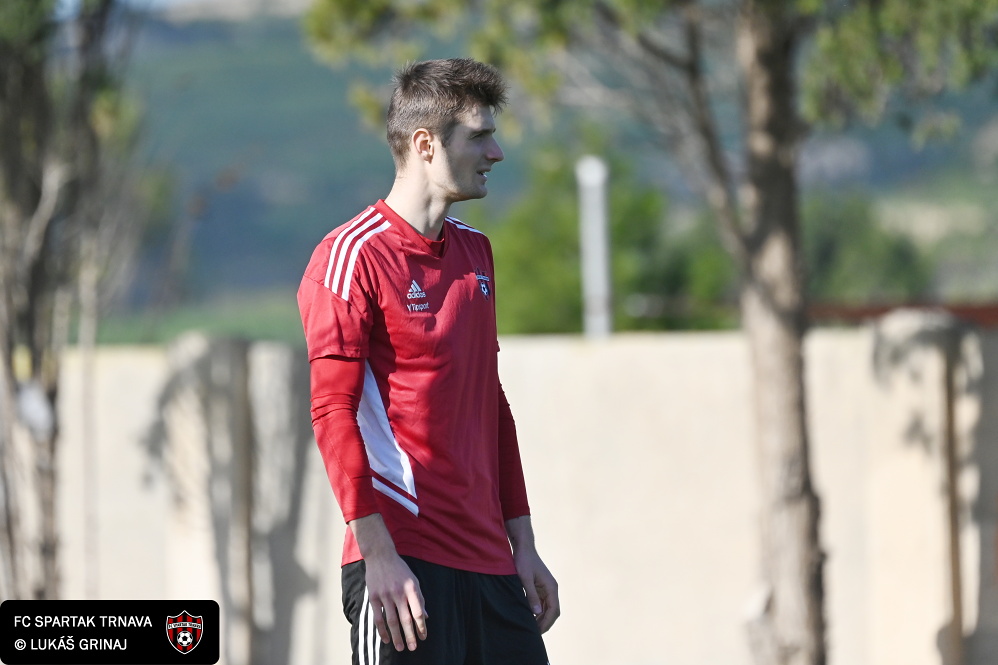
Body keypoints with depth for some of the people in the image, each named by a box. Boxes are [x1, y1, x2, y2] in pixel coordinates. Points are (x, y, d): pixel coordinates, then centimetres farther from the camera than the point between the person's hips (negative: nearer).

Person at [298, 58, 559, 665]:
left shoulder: (475, 251, 18)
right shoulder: (353, 258, -7)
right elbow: (333, 414, -12)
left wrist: (522, 544, 18)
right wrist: (378, 555, -18)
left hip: (488, 561, 7)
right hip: (405, 559, -7)